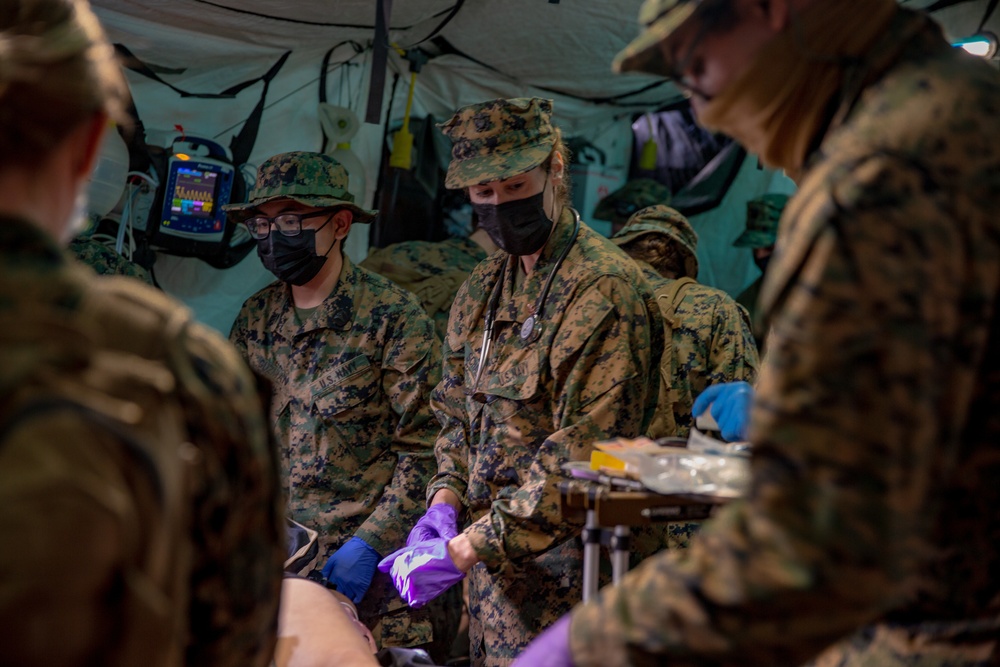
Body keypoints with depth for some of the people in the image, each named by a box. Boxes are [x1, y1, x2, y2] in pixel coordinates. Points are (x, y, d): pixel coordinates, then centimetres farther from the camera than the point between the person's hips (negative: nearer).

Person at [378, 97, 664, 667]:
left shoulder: (604, 288, -16)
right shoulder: (482, 289, 12)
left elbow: (583, 452, -22)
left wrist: (464, 551, -23)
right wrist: (446, 502, 1)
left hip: (558, 578, -7)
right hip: (492, 566, 7)